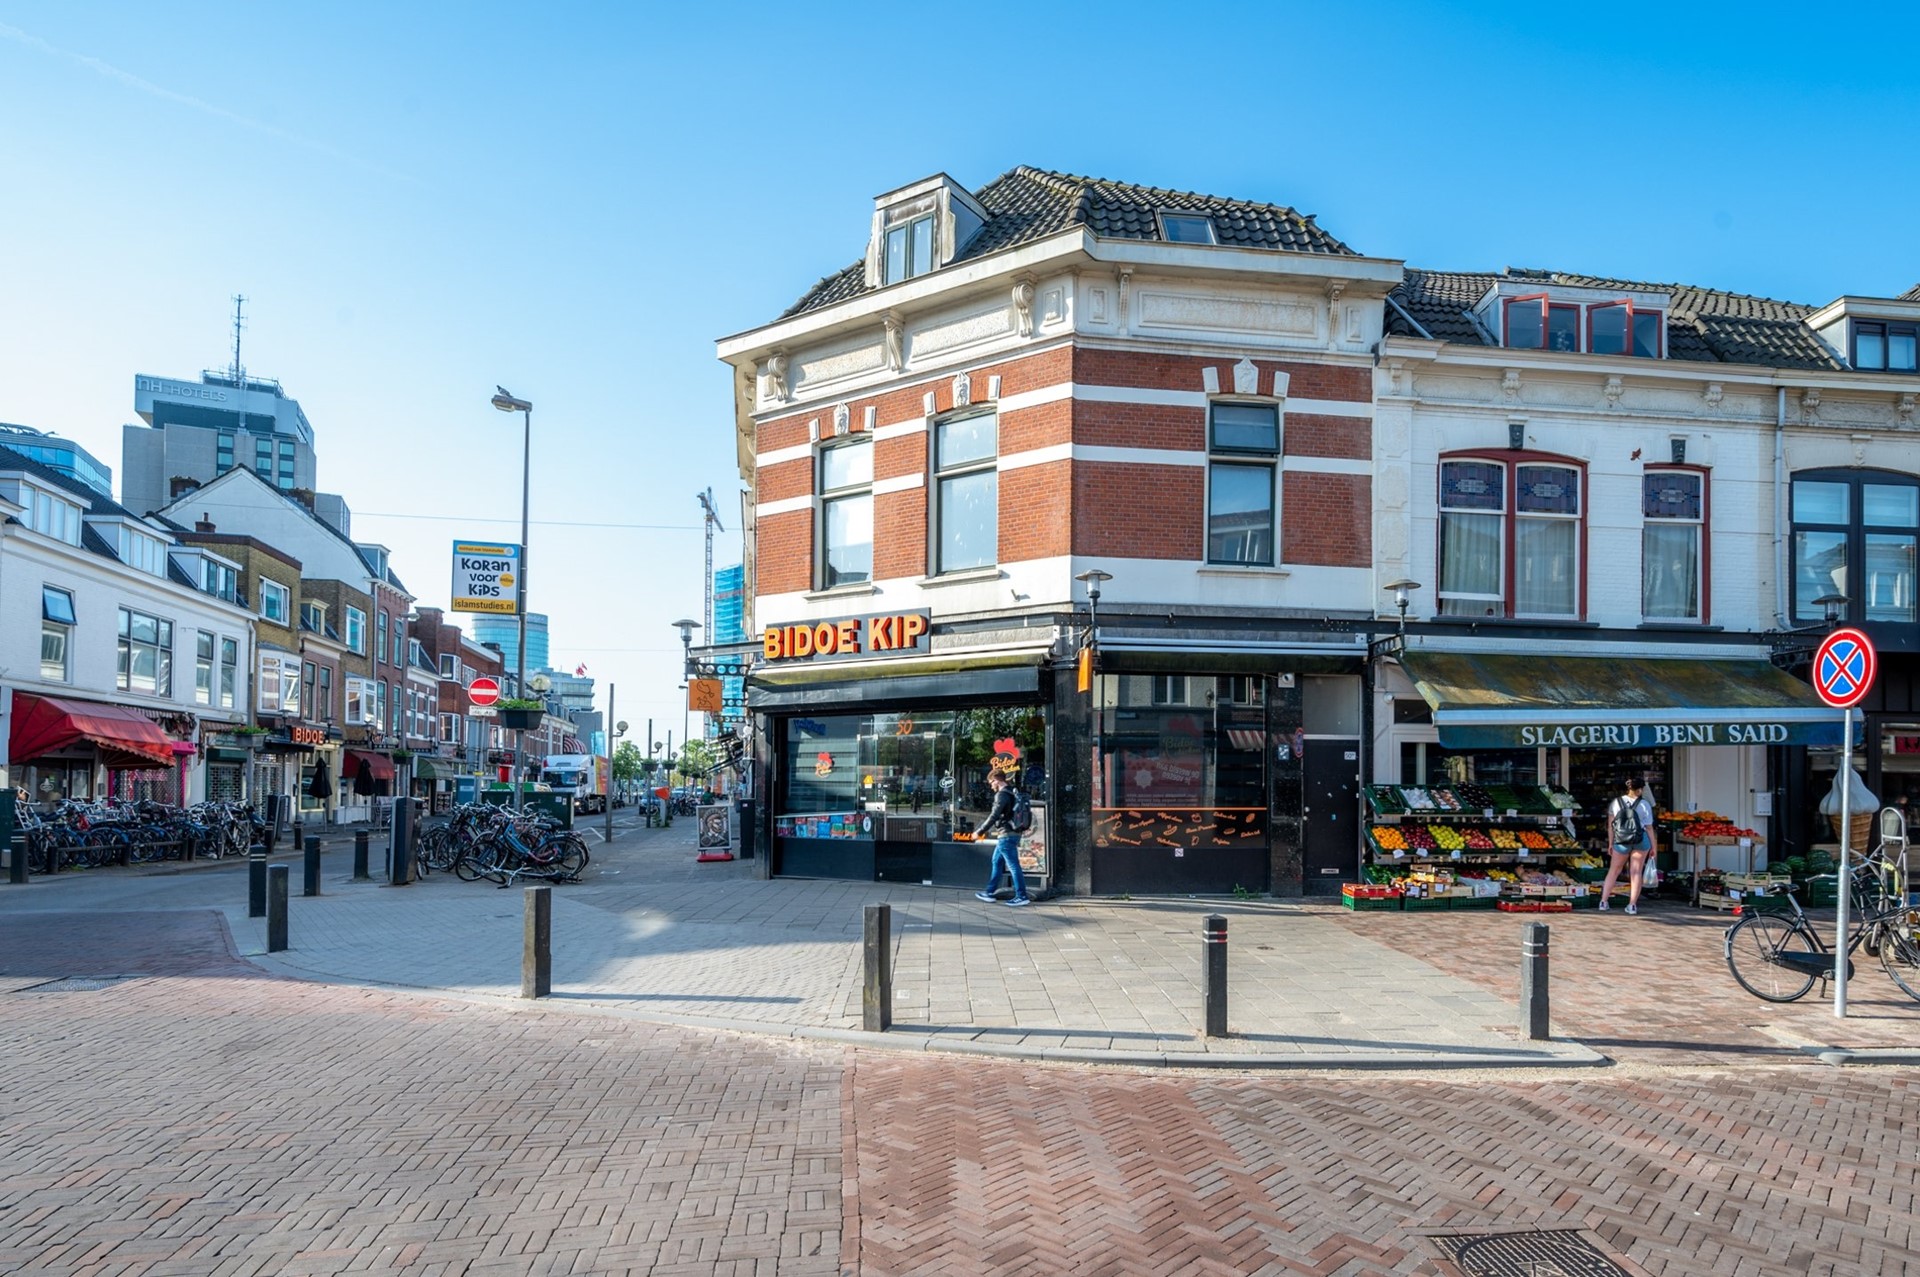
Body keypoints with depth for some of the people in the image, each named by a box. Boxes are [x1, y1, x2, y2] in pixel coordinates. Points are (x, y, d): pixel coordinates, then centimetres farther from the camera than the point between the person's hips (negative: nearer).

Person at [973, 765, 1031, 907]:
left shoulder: (1002, 795, -14)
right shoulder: (1011, 793, 15)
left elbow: (994, 816, -18)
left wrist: (980, 832, -12)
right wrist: (987, 830, 24)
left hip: (1007, 835, -10)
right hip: (1011, 833, 10)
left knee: (1013, 865, -6)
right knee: (996, 862, 16)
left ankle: (1021, 896, -3)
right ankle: (990, 893, 22)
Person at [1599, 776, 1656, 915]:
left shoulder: (1616, 802, -2)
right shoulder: (1645, 805, -7)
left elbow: (1610, 825, 1)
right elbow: (1649, 828, -5)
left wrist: (1610, 843, 9)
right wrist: (1653, 847, 4)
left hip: (1621, 841, 1)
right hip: (1641, 840, -1)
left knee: (1614, 870, 13)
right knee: (1636, 872, 6)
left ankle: (1604, 901, 13)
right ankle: (1632, 905, 6)